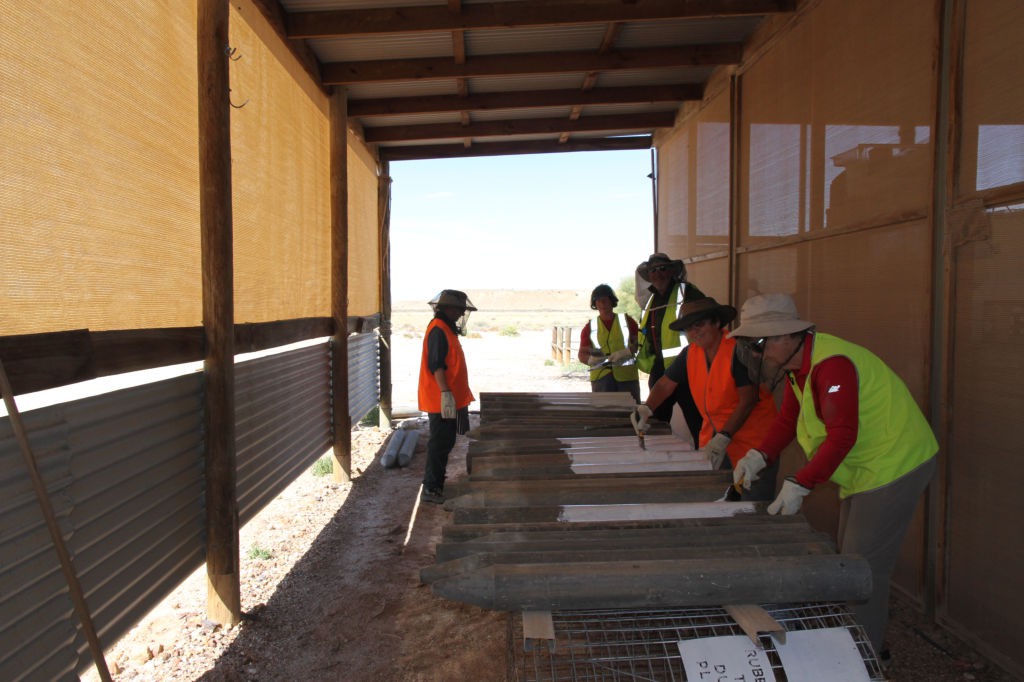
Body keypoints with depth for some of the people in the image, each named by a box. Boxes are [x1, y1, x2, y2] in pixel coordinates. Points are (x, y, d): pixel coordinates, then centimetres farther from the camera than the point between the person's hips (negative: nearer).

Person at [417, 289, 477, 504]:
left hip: (450, 399, 10)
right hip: (441, 400, -10)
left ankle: (436, 485, 27)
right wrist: (446, 393, -26)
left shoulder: (446, 329, 17)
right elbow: (436, 365, -22)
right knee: (439, 445, -5)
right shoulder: (438, 330, -15)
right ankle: (430, 489, 3)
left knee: (444, 444, 17)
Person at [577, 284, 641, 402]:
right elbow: (582, 354, 12)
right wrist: (591, 359, -11)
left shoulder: (627, 321, 11)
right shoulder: (590, 327, 13)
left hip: (627, 375, 0)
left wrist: (626, 352, -13)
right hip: (601, 376, 1)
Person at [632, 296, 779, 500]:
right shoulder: (690, 353, 1)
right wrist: (647, 409, -9)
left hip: (753, 442, -6)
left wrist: (724, 437, -25)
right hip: (714, 438, 6)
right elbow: (665, 384, 8)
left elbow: (748, 400, -20)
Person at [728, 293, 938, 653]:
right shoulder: (798, 363, 4)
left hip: (894, 466, -11)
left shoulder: (831, 365, -28)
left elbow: (842, 437, -31)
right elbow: (788, 418, 7)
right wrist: (758, 457, -7)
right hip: (864, 469, 11)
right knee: (849, 560, 19)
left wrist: (799, 485, -30)